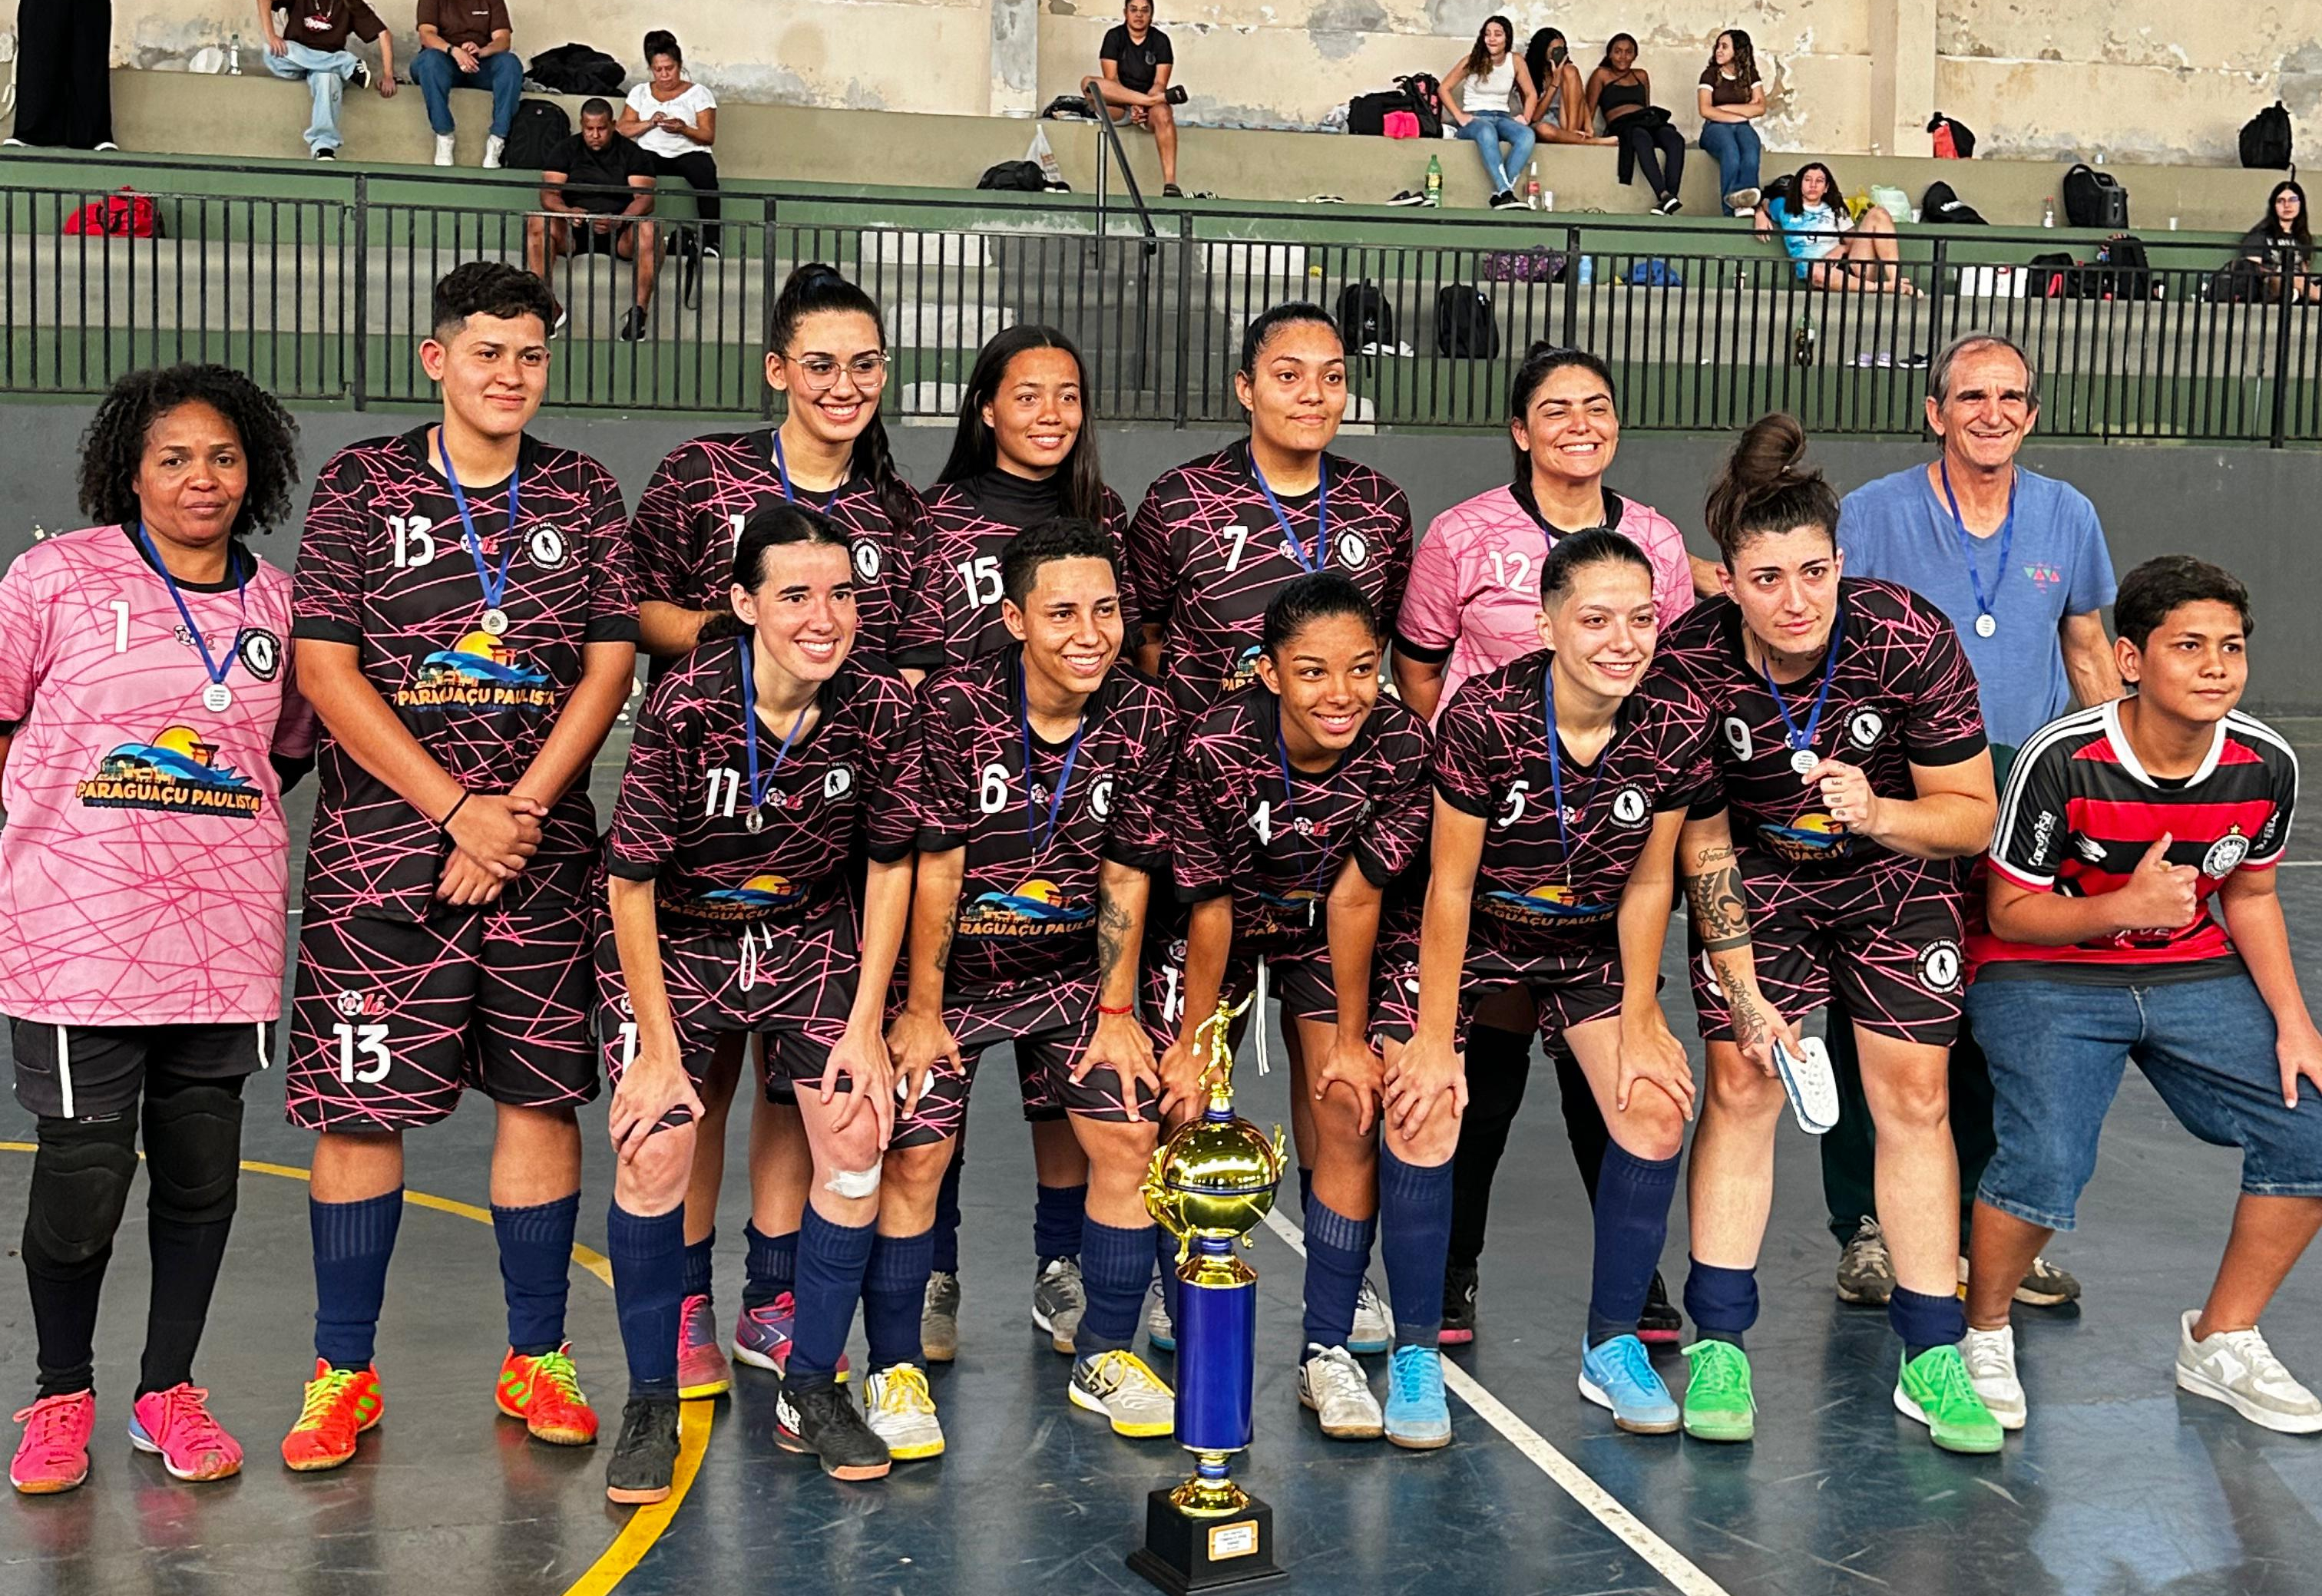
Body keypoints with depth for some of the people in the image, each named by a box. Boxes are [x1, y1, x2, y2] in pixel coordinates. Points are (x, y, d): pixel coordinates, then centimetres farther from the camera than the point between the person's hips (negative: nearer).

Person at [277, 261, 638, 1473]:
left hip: (542, 849, 2)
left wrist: (518, 811, -8)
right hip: (380, 847, -2)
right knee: (356, 1101, 1)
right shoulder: (362, 485, 2)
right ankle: (343, 1373, 15)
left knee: (541, 1093, 5)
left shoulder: (582, 494, 8)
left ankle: (537, 1359, 18)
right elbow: (325, 668, -4)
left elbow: (609, 665, 3)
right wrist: (454, 808, -11)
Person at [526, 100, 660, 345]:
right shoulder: (566, 151, 8)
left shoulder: (632, 153, 4)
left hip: (619, 233, -2)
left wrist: (618, 221, -30)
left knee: (649, 231, -34)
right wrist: (567, 212, -27)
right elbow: (548, 194, -3)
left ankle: (639, 311, -33)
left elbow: (645, 199, -9)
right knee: (537, 224, -29)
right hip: (574, 231, 2)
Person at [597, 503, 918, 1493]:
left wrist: (866, 1028, -6)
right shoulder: (685, 706, -26)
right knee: (655, 1148, -15)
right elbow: (631, 882, -18)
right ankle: (651, 1406, 5)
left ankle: (810, 1393, 10)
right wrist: (659, 1052, -17)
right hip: (674, 938, -3)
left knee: (858, 1140, -9)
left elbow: (890, 865, -4)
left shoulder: (879, 707, -17)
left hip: (811, 934, 3)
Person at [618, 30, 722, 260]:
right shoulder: (640, 92, 19)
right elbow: (622, 129, 9)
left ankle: (710, 240, -39)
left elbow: (708, 136, 4)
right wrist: (649, 123, -9)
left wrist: (684, 129, -16)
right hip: (651, 152, 1)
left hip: (689, 152, -1)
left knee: (706, 176, -37)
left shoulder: (699, 93, 12)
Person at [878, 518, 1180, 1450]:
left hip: (1069, 971, 3)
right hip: (949, 968, -3)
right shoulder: (953, 705, -21)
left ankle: (1104, 1358, 14)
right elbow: (935, 866, -17)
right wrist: (921, 1008, -12)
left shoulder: (1144, 718, -11)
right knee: (913, 1155, -6)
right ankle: (894, 1372, 12)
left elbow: (1127, 872, -4)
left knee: (1129, 1135, -3)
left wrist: (1116, 1012, -2)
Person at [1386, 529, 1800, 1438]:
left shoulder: (1678, 726, -19)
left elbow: (1648, 883, -6)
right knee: (1423, 1109, -18)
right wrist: (1434, 1039, -15)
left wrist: (1640, 1027, -4)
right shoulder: (1484, 716, -28)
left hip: (1592, 941, 3)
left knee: (1656, 1111, -9)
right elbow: (1451, 884, -19)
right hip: (1469, 936, -3)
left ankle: (1612, 1347, 11)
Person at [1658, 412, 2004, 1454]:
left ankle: (1932, 1362, 9)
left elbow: (1971, 816, -14)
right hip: (1755, 880, 0)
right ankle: (1718, 1346, 5)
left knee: (1913, 1095, -3)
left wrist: (1876, 813, -31)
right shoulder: (1689, 661, -24)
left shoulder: (1913, 639, -25)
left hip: (1895, 880, 0)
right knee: (1741, 1084, -8)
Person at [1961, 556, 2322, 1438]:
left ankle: (2222, 1341, 15)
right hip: (2046, 977, -5)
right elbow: (2012, 910, -14)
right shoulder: (2063, 759, -22)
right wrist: (2126, 908, -31)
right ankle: (1983, 1335, 4)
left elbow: (2250, 895, 8)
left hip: (2195, 974, 5)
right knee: (2047, 1164, -27)